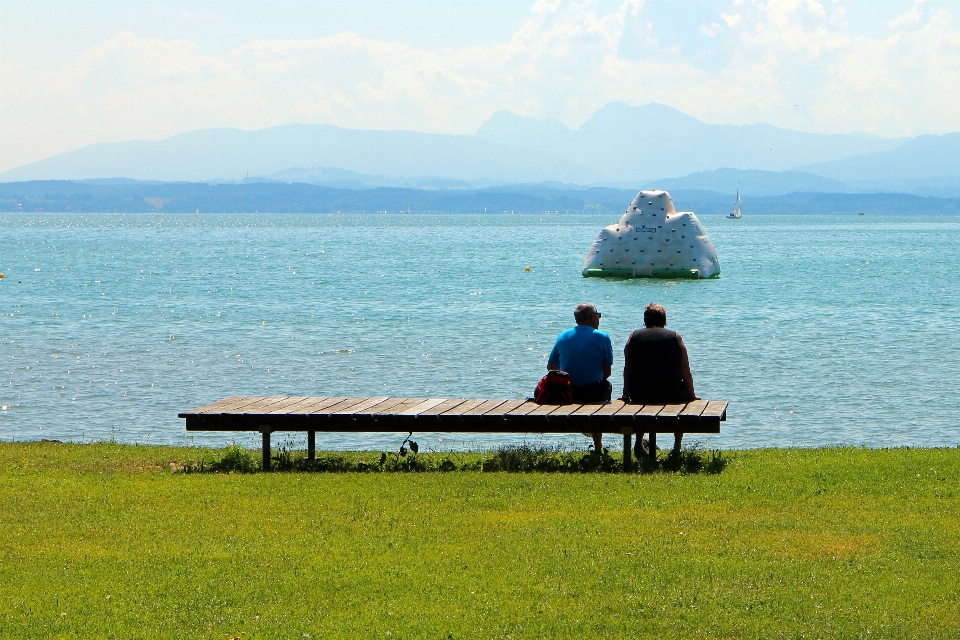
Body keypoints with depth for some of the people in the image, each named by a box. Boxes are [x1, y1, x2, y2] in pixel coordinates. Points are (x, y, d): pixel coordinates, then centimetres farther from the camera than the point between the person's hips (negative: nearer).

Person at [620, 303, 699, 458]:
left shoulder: (633, 337, 5)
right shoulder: (675, 337, 2)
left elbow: (627, 369, 5)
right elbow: (686, 371, 2)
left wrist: (626, 395, 16)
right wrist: (692, 395, 15)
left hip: (640, 396, 2)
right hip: (671, 395, -2)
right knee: (685, 395, 31)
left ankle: (639, 443, 33)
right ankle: (677, 448, 25)